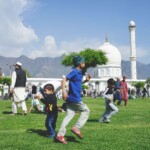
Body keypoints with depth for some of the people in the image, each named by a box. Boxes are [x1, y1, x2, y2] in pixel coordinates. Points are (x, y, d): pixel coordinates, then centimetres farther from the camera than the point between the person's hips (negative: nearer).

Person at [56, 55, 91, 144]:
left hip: (71, 99, 8)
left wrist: (86, 80, 14)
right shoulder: (74, 72, -11)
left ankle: (60, 135, 5)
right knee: (86, 111, 6)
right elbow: (64, 80, -18)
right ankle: (76, 128, 4)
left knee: (69, 116, 6)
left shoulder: (80, 73, 16)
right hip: (75, 98, -8)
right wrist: (64, 90, -31)